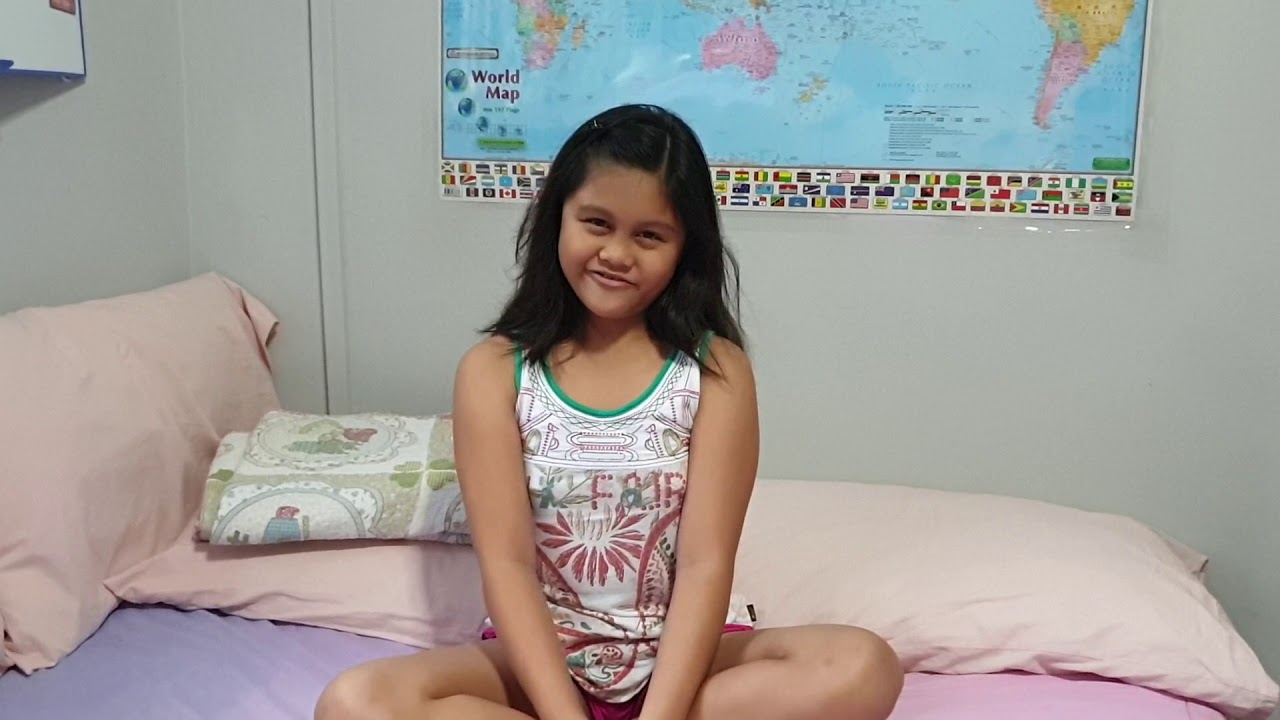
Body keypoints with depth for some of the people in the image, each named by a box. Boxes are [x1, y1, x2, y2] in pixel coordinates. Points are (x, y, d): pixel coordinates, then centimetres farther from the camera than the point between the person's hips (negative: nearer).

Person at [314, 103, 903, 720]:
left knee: (863, 670, -25)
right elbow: (506, 563, -12)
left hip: (677, 652, 1)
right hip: (539, 653, 0)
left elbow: (706, 565, -13)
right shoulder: (493, 370, -5)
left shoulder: (715, 370, -6)